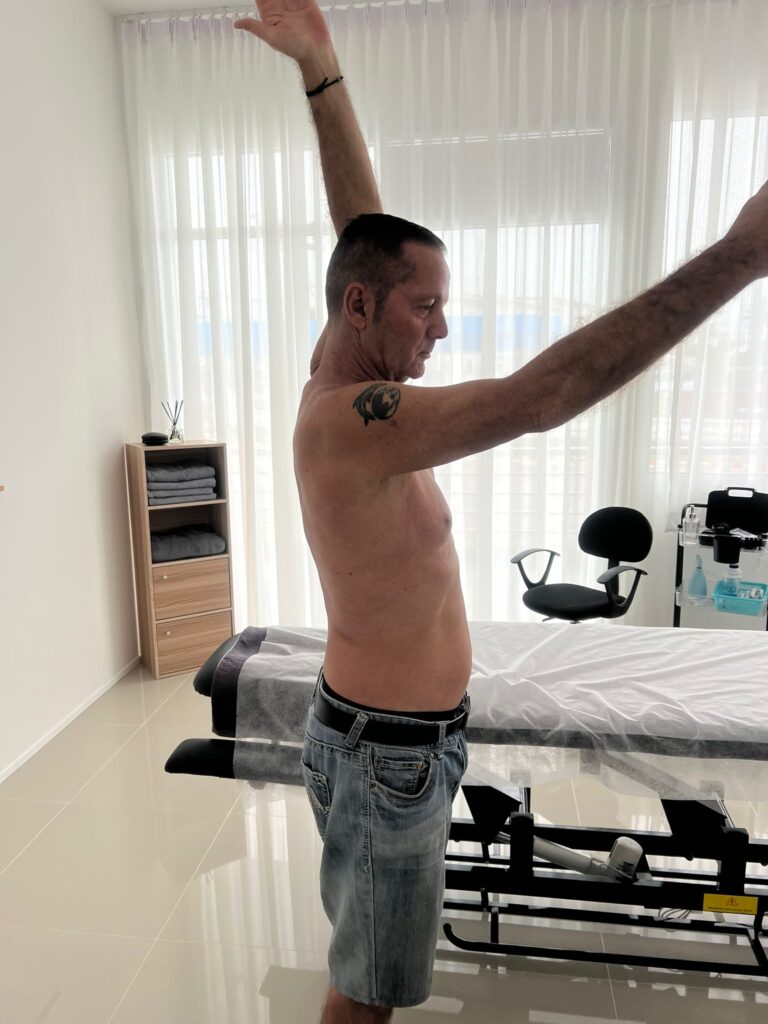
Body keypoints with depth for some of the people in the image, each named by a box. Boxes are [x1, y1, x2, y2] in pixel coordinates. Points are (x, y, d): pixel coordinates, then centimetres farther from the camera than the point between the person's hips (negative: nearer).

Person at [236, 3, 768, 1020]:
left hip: (374, 729, 9)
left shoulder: (337, 378, 0)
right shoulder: (354, 419, -28)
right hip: (390, 750, -9)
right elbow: (537, 398, -38)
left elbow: (362, 225, 7)